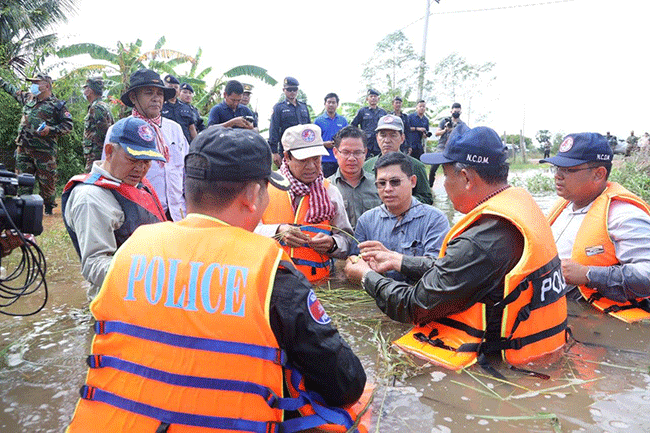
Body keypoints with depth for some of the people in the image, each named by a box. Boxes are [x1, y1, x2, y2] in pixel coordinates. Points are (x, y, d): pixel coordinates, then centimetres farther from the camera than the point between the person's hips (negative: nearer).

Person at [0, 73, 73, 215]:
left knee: (46, 181, -1)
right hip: (23, 149, 6)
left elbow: (68, 125, -5)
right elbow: (13, 91, 36)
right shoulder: (28, 98, 15)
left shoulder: (57, 105, -3)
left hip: (44, 151, -6)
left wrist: (51, 129, -16)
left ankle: (49, 206, 14)